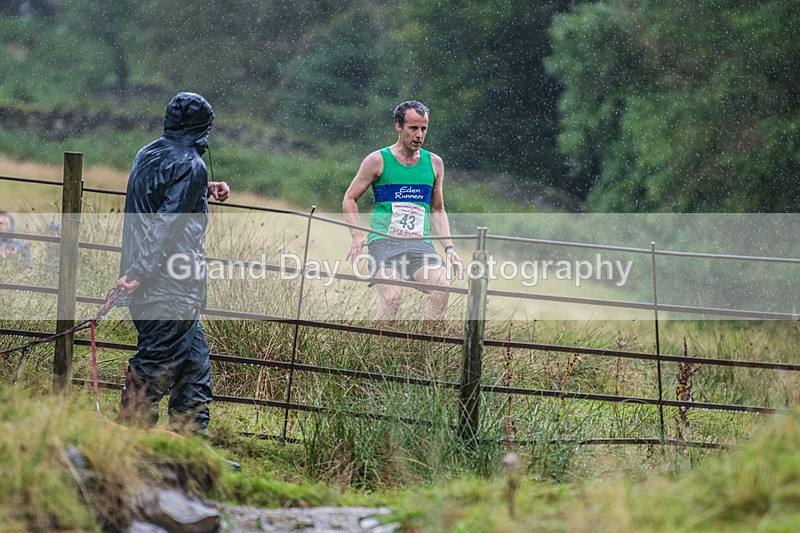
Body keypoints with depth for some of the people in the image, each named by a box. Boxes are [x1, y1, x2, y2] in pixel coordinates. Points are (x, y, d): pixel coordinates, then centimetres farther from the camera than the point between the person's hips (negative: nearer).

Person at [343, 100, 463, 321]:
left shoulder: (434, 163, 15)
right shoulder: (377, 160, 4)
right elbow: (350, 199, 10)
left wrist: (449, 247, 14)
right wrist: (357, 236, -6)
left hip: (421, 244, 3)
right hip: (384, 241, -3)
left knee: (442, 286, -26)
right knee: (392, 295, -29)